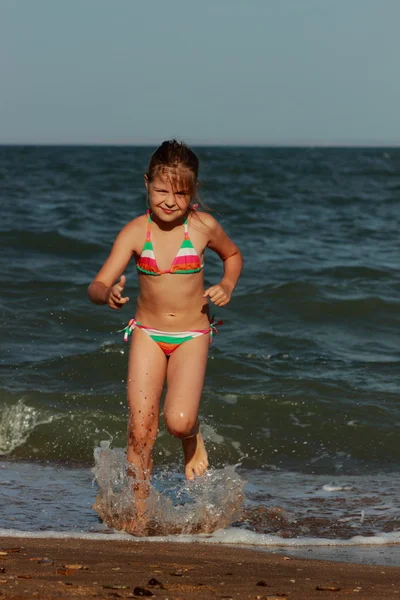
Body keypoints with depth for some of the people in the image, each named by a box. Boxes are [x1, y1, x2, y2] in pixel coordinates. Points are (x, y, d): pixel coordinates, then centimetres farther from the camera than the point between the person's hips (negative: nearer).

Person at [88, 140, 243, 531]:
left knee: (178, 421, -20)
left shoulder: (203, 227, -8)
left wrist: (227, 286, -5)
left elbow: (233, 255, 14)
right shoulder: (136, 232, -10)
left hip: (191, 336, -1)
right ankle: (138, 511, 8)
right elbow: (97, 286, -15)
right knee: (141, 429, -6)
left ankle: (193, 440, 18)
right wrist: (108, 294, -38)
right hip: (147, 334, 1)